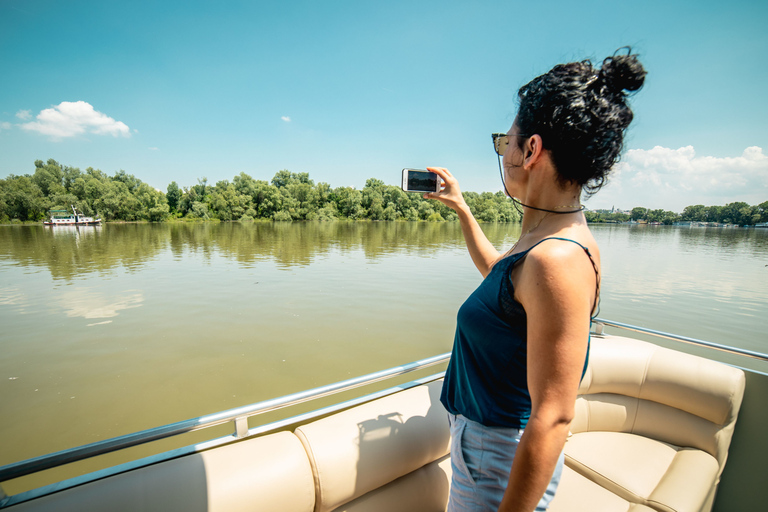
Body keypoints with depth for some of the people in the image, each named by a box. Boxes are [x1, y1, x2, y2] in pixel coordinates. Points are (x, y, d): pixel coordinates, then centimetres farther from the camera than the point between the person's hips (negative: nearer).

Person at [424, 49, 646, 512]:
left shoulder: (558, 259, -31)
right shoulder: (552, 236, 0)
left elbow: (553, 418, -28)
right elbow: (497, 271, 21)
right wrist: (461, 208, 22)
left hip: (502, 455, -9)